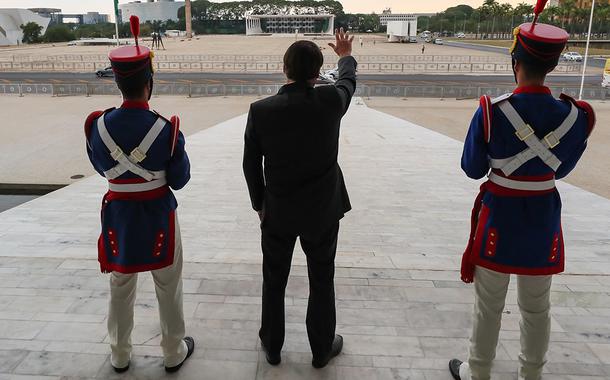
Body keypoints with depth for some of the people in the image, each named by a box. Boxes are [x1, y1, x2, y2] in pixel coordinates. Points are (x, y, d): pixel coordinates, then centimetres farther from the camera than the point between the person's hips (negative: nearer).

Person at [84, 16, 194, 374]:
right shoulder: (166, 129, -19)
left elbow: (101, 167, 6)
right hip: (158, 214, -2)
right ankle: (174, 352, 31)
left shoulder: (98, 125, -11)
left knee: (121, 287, 19)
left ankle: (120, 355, 36)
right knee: (169, 287, 15)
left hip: (119, 214, 3)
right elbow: (179, 180, -10)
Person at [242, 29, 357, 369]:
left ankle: (272, 346, 36)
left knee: (274, 282, 18)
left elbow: (251, 165, -5)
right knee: (322, 282, 16)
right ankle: (322, 349, 33)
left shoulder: (261, 110, -14)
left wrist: (260, 204, 11)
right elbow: (349, 80, 11)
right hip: (322, 211, 0)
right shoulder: (330, 101, -14)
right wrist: (346, 55, 33)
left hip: (278, 211, 1)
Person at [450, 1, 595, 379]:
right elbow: (562, 168, 5)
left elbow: (473, 169, -8)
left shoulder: (492, 111, -19)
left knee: (489, 306, 14)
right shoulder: (576, 115, -9)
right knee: (537, 307, 20)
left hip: (499, 216, -3)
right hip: (544, 217, 3)